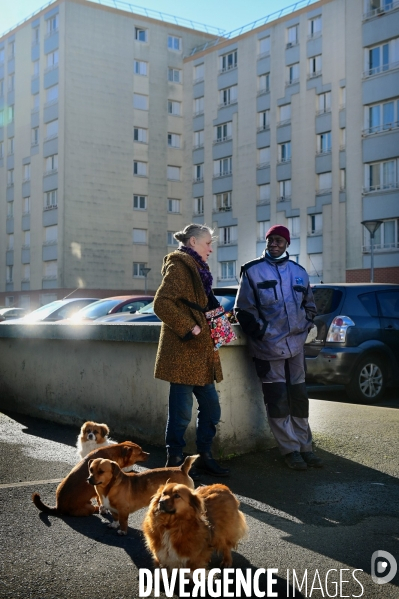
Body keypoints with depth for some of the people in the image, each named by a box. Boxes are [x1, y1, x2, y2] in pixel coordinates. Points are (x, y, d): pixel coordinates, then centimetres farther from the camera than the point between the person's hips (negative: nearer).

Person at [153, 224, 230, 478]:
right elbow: (162, 304, -21)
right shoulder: (179, 267, -10)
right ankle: (175, 460, 11)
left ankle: (205, 456, 23)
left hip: (201, 352, 10)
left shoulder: (197, 269, 20)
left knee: (211, 405, 12)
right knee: (182, 409, -2)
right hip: (183, 352, -10)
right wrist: (188, 329, -19)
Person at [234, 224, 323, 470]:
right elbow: (243, 309, -3)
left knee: (299, 397, 10)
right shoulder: (252, 271, -1)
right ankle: (291, 450, 9)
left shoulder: (298, 271, 12)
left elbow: (310, 304, 21)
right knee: (277, 400, -1)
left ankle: (305, 446, 19)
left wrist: (305, 327, 8)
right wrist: (260, 332, -9)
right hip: (269, 346, -4)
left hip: (296, 344, 4)